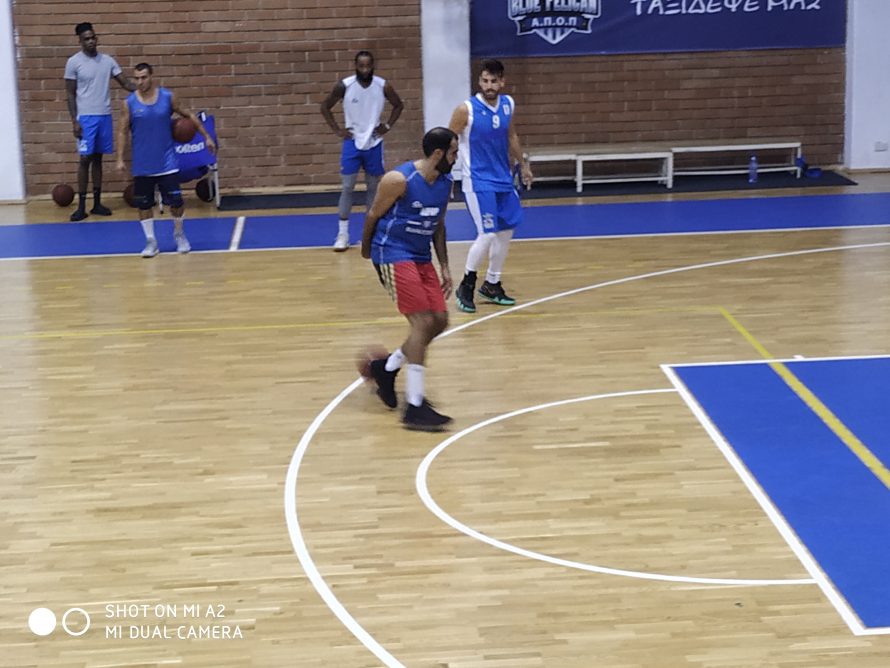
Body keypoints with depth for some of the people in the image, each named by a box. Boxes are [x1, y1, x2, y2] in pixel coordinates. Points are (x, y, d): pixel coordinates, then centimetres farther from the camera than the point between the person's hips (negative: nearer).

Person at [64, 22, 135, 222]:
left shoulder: (108, 61, 6)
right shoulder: (74, 62, -5)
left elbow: (124, 83, 5)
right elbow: (71, 94, -4)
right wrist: (74, 120, -11)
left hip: (105, 116, 4)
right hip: (86, 117, -4)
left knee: (97, 158, 9)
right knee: (85, 159, -5)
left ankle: (97, 203, 15)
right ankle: (81, 206, 0)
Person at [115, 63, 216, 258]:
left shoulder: (168, 97, -4)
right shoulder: (129, 102, -5)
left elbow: (188, 115, 8)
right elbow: (123, 132, 0)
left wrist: (206, 136, 5)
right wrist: (120, 159, -7)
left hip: (167, 162, 0)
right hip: (142, 165, 0)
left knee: (176, 201, 0)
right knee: (143, 204, 3)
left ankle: (179, 234, 26)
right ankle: (151, 241, 16)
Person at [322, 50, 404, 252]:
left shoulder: (383, 86, -9)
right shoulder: (344, 86, -12)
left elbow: (398, 105, 9)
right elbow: (325, 107, 1)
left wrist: (388, 126, 0)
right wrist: (337, 130, -5)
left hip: (374, 143, 1)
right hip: (352, 142, -1)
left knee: (373, 186, 9)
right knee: (347, 187, -3)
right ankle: (343, 234, 1)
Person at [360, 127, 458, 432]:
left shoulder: (445, 183, 4)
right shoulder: (399, 180, -19)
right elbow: (373, 215, -6)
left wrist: (444, 267, 11)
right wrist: (367, 249, 8)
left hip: (421, 257, 8)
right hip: (393, 255, -8)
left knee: (439, 321, 5)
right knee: (422, 321, -16)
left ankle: (386, 368, 26)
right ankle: (415, 407, -14)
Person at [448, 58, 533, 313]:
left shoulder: (509, 105, 1)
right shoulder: (466, 110, -16)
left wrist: (522, 165, 22)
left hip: (503, 179, 7)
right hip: (478, 182, -7)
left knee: (506, 231, 12)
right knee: (488, 235, -14)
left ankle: (492, 285, 27)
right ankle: (466, 286, 3)